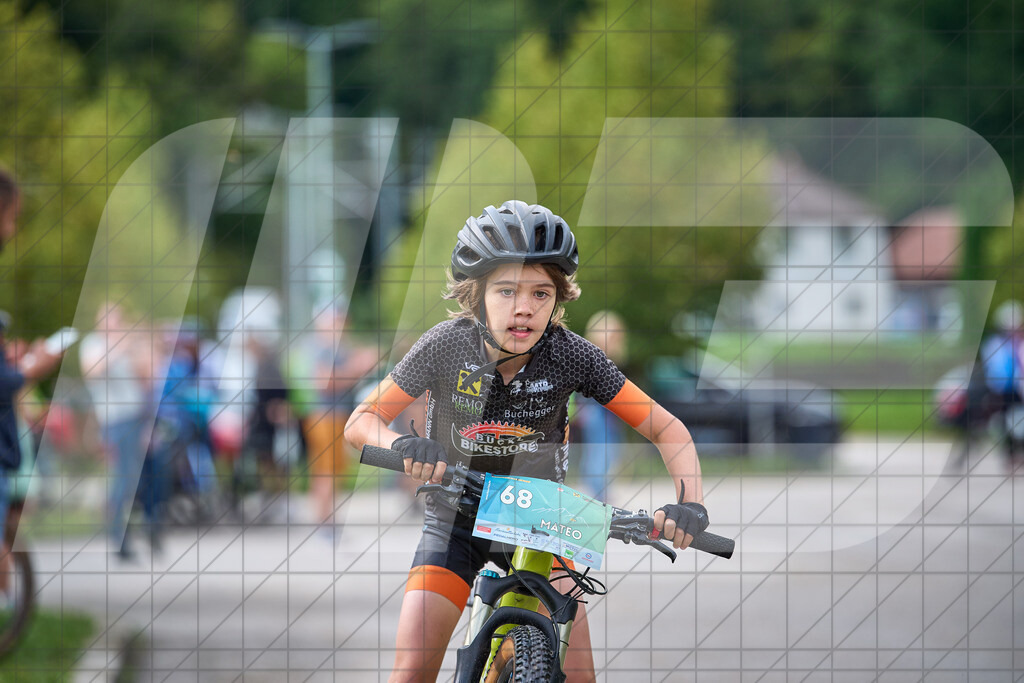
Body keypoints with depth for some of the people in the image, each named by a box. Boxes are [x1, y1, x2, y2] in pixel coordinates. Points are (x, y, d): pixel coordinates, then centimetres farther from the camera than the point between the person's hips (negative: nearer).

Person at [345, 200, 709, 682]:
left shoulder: (570, 356, -20)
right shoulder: (447, 345, -21)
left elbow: (666, 429, -14)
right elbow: (360, 423, -16)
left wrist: (689, 503, -32)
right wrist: (404, 446, -39)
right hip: (455, 520, -1)